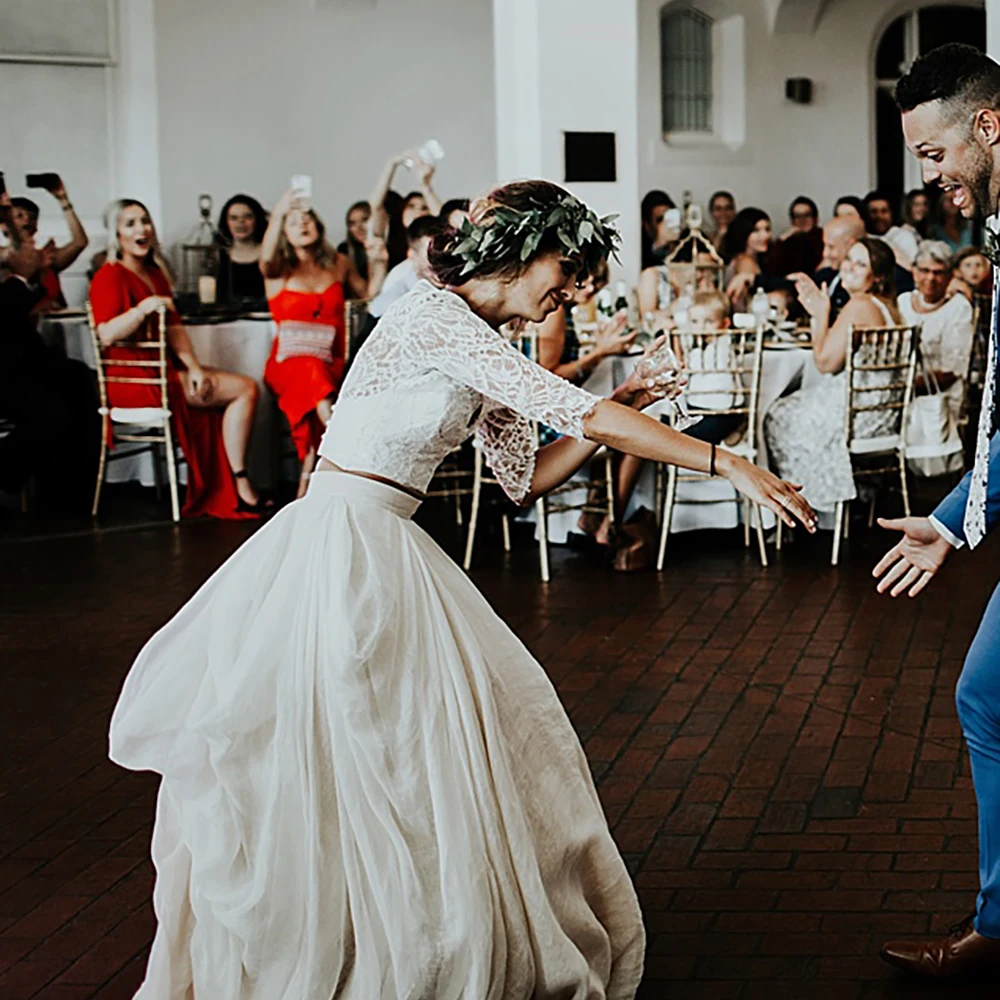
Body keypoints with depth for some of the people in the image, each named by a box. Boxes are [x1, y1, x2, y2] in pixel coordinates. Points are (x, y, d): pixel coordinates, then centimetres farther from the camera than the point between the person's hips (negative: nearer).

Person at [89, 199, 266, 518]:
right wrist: (145, 307, -30)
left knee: (247, 388, -4)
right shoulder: (110, 277, -9)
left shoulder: (155, 273, 17)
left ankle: (237, 490, -9)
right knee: (244, 389, -14)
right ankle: (241, 488, -10)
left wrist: (194, 368, -6)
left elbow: (174, 328, 9)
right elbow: (107, 335, -23)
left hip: (164, 369, 9)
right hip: (134, 380, -9)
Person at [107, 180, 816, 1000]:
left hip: (382, 547, 10)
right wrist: (725, 463, -22)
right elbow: (581, 413, -23)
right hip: (344, 541, -10)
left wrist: (612, 417, 5)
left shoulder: (482, 347, 14)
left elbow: (527, 478, 17)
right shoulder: (439, 318, -17)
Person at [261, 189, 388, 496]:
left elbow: (368, 292, 31)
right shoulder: (279, 270, 6)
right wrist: (278, 215, -31)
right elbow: (266, 257, -19)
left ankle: (305, 491, -17)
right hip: (289, 363, -3)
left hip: (331, 364, 3)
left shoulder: (338, 264, 16)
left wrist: (377, 263, 15)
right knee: (311, 371, -38)